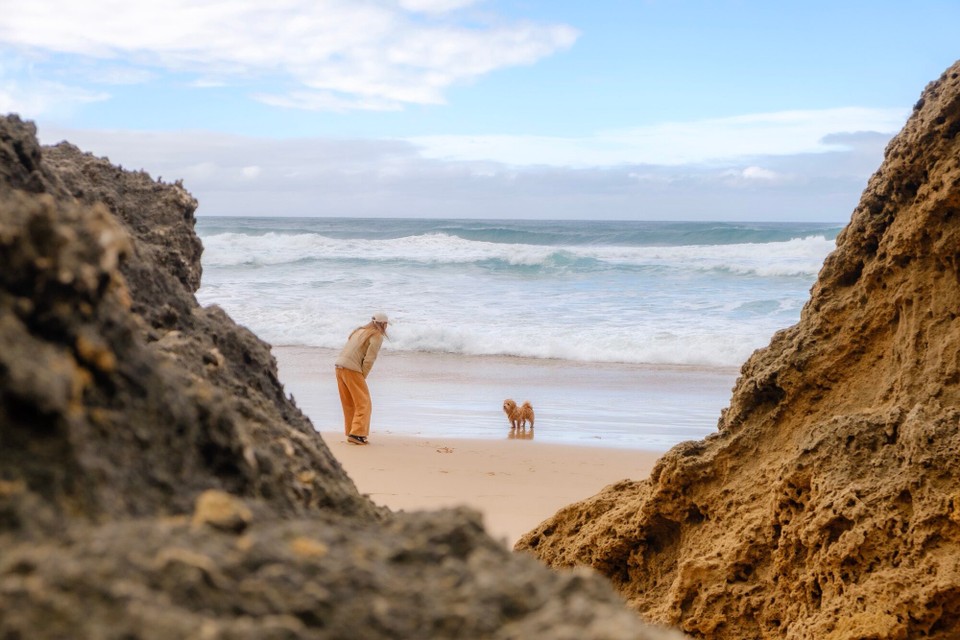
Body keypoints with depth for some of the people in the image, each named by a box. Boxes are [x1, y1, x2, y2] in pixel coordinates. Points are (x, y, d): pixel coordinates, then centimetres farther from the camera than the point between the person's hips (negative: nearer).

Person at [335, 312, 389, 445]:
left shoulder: (360, 330, 21)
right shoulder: (377, 336, -2)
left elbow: (349, 350, 16)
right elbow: (369, 359, -10)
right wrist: (362, 377, 0)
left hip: (339, 365, 8)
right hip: (352, 369, -8)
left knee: (349, 404, 16)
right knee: (363, 404, -2)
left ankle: (350, 432, 20)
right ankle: (356, 434, -11)